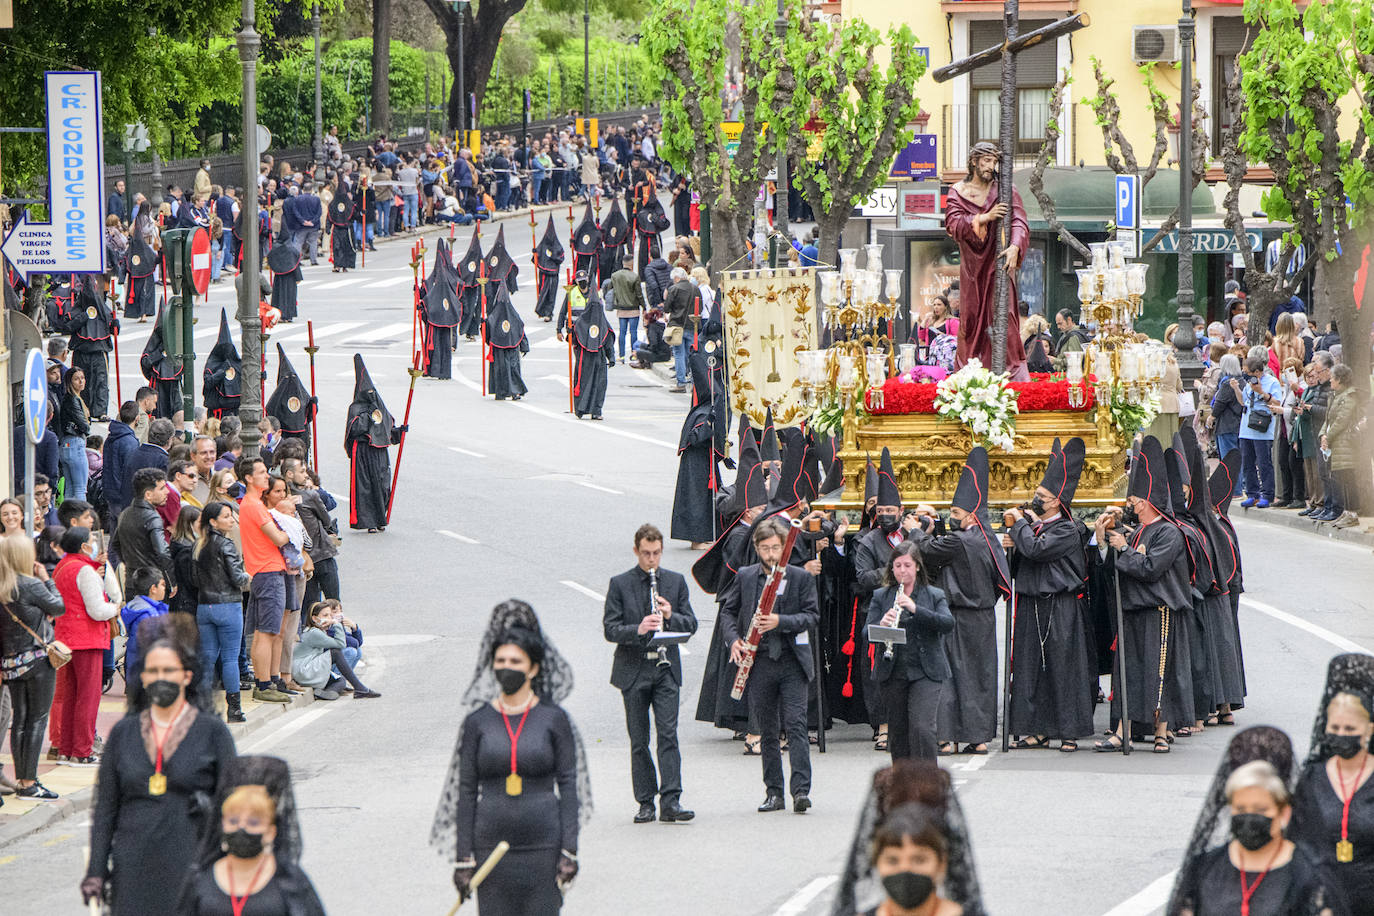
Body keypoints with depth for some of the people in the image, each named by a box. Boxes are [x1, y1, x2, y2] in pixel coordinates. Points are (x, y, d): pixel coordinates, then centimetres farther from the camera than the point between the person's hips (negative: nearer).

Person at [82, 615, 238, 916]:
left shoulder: (213, 732, 3)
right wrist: (96, 872, 4)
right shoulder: (124, 733, 10)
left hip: (189, 867, -2)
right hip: (134, 866, 2)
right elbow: (105, 809, 11)